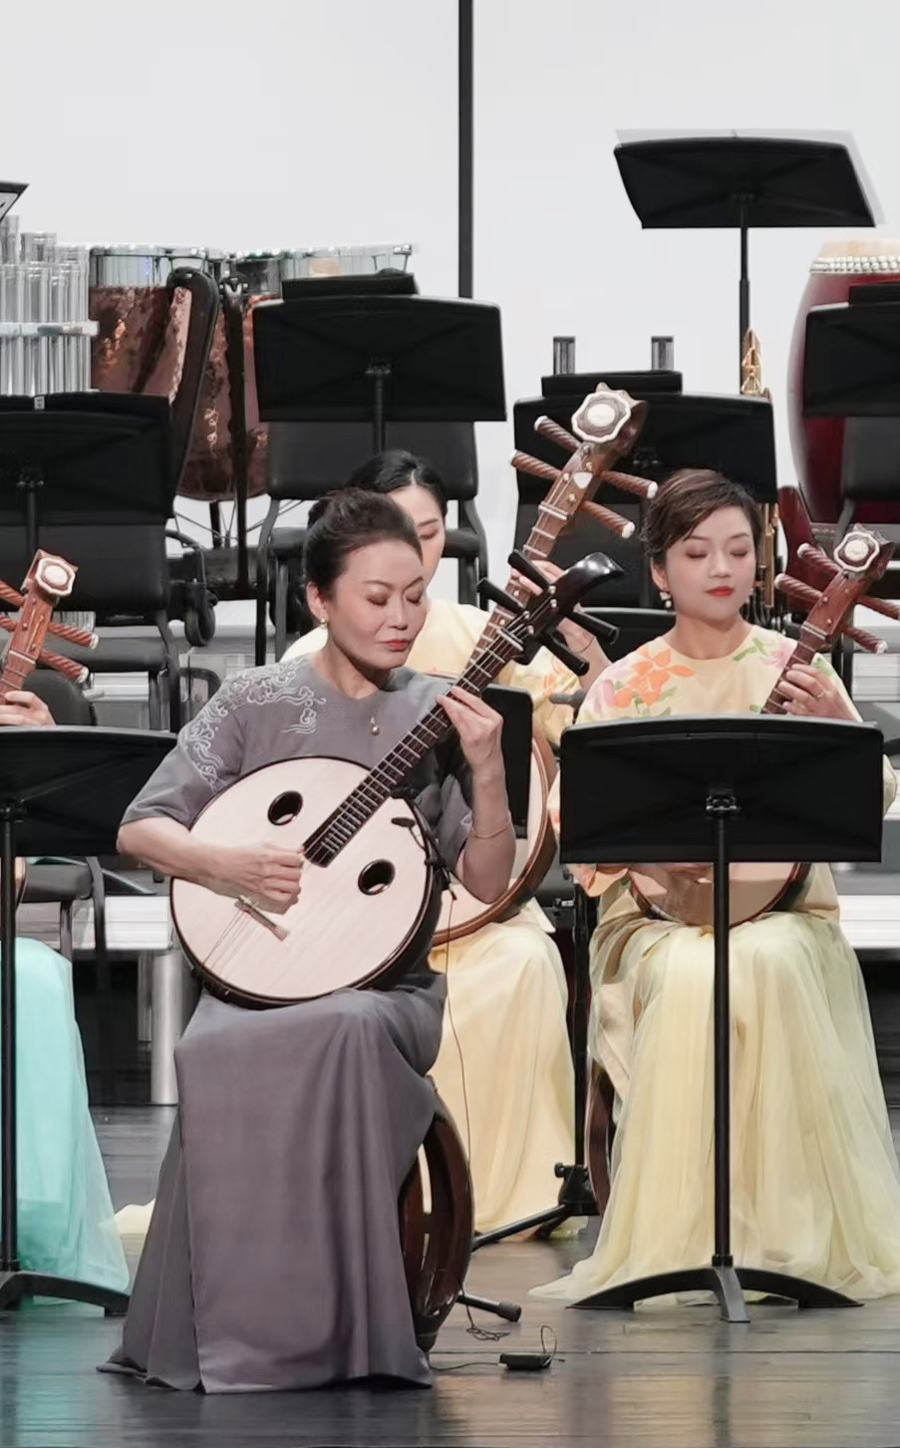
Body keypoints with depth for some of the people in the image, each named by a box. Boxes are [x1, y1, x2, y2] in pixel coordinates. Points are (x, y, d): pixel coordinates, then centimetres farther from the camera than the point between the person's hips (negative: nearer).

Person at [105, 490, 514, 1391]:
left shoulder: (438, 716, 7)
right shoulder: (259, 702, 4)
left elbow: (486, 882, 2)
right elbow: (140, 829, 3)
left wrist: (487, 771, -14)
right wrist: (226, 862, -16)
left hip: (388, 984, 1)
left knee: (346, 1030, -37)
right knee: (220, 1053, -37)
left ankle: (330, 1328, -27)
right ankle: (233, 1333, -24)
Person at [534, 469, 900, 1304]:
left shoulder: (795, 669, 7)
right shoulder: (624, 686, 8)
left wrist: (833, 727, -18)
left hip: (781, 905, 0)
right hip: (656, 913, 0)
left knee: (767, 966, -35)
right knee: (687, 977, -35)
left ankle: (780, 1229, -27)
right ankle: (674, 1230, -29)